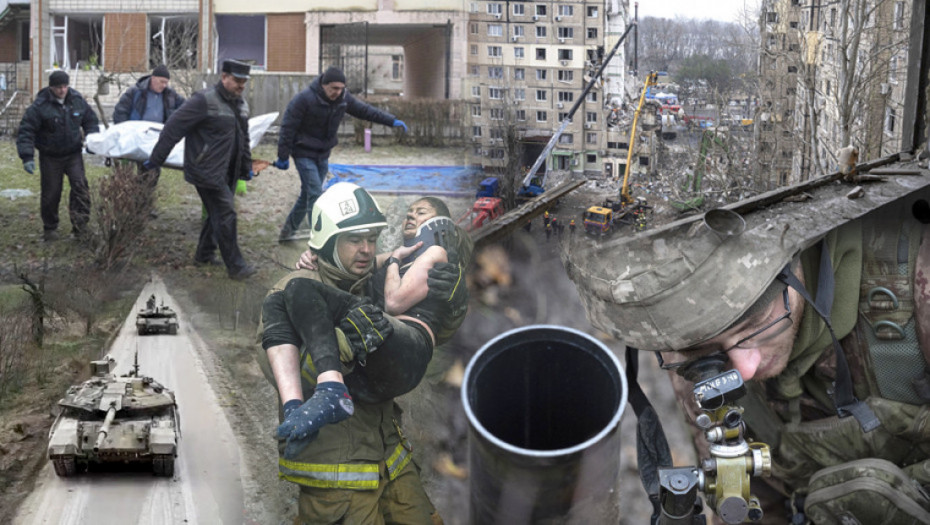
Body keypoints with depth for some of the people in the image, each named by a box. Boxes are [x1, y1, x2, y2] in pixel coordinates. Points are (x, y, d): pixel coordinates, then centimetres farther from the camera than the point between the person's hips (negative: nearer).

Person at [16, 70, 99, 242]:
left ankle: (80, 224, -16)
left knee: (80, 185, -16)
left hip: (73, 153, 2)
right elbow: (26, 131, -13)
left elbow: (91, 120, 15)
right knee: (51, 193, 5)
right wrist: (27, 157, -20)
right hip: (50, 157, -2)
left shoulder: (77, 100, -1)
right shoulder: (40, 106, -14)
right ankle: (50, 228, 21)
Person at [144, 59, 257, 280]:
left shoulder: (241, 104, 11)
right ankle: (235, 266, -3)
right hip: (207, 171, -9)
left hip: (227, 172, 9)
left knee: (217, 213, 16)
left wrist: (247, 168, 25)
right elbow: (173, 127, -16)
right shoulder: (205, 101, -17)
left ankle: (204, 255, 33)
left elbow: (243, 138, 24)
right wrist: (156, 159, -13)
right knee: (225, 215, -9)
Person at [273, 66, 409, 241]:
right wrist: (283, 156, -16)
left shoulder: (343, 98, -3)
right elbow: (288, 127, -17)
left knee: (308, 194, 13)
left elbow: (365, 110, 6)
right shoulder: (304, 99, -21)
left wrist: (392, 121, 1)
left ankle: (288, 231, 29)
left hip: (323, 155, 7)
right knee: (315, 194, -15)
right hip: (304, 153, -7)